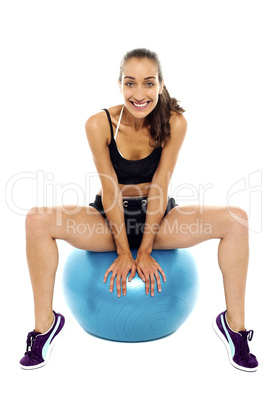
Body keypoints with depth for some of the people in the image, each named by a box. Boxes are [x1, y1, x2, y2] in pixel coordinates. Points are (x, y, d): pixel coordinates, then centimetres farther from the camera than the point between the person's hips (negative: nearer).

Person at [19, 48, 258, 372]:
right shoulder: (99, 124, -16)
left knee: (236, 219, -19)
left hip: (158, 218, 1)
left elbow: (159, 188, -15)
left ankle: (234, 323, -6)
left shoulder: (174, 123, -14)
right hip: (109, 219, 0)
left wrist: (145, 252, -15)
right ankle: (45, 324, -10)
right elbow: (110, 191, -15)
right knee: (37, 220, -25)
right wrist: (123, 252, -14)